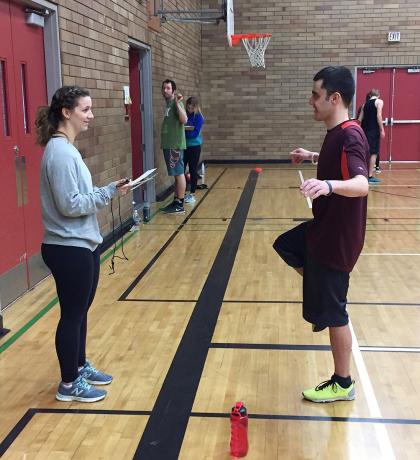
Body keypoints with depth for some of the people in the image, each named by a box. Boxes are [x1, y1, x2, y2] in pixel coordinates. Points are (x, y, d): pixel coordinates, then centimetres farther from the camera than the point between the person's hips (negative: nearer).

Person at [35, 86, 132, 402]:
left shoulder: (67, 148, 10)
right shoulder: (60, 152, -20)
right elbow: (70, 204, -23)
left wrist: (110, 189, 1)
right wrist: (109, 193, -17)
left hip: (82, 245, 9)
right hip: (69, 249, -9)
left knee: (80, 311, 20)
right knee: (72, 315, 3)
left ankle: (80, 367, 36)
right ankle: (69, 384, 18)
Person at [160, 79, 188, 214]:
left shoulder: (176, 103, -11)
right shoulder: (168, 104, 16)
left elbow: (184, 120, -27)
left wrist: (177, 103, -32)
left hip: (175, 145, -9)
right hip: (169, 144, 9)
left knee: (179, 173, -5)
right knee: (176, 174, 13)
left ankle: (180, 205, -2)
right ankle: (176, 201, 20)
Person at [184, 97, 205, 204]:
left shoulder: (198, 117, -8)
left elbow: (195, 133, -14)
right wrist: (187, 129, -15)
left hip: (194, 147, -4)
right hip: (183, 146, 4)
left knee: (193, 171, 4)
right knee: (181, 170, 2)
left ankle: (192, 194, 12)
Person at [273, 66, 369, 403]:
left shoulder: (350, 136, -25)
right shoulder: (337, 133, 4)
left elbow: (361, 185, -42)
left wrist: (328, 185, -59)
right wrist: (314, 157, 26)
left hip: (337, 238, -10)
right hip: (323, 228, 10)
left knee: (333, 312, 2)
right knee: (286, 246, 30)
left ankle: (342, 384, 20)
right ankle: (323, 304, 32)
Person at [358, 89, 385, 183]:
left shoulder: (365, 104, 15)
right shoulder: (379, 101, -1)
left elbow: (360, 119, 13)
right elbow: (379, 116, -14)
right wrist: (382, 130, -14)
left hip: (365, 129, 6)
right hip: (374, 130, -6)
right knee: (373, 153, -5)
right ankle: (370, 176, -9)